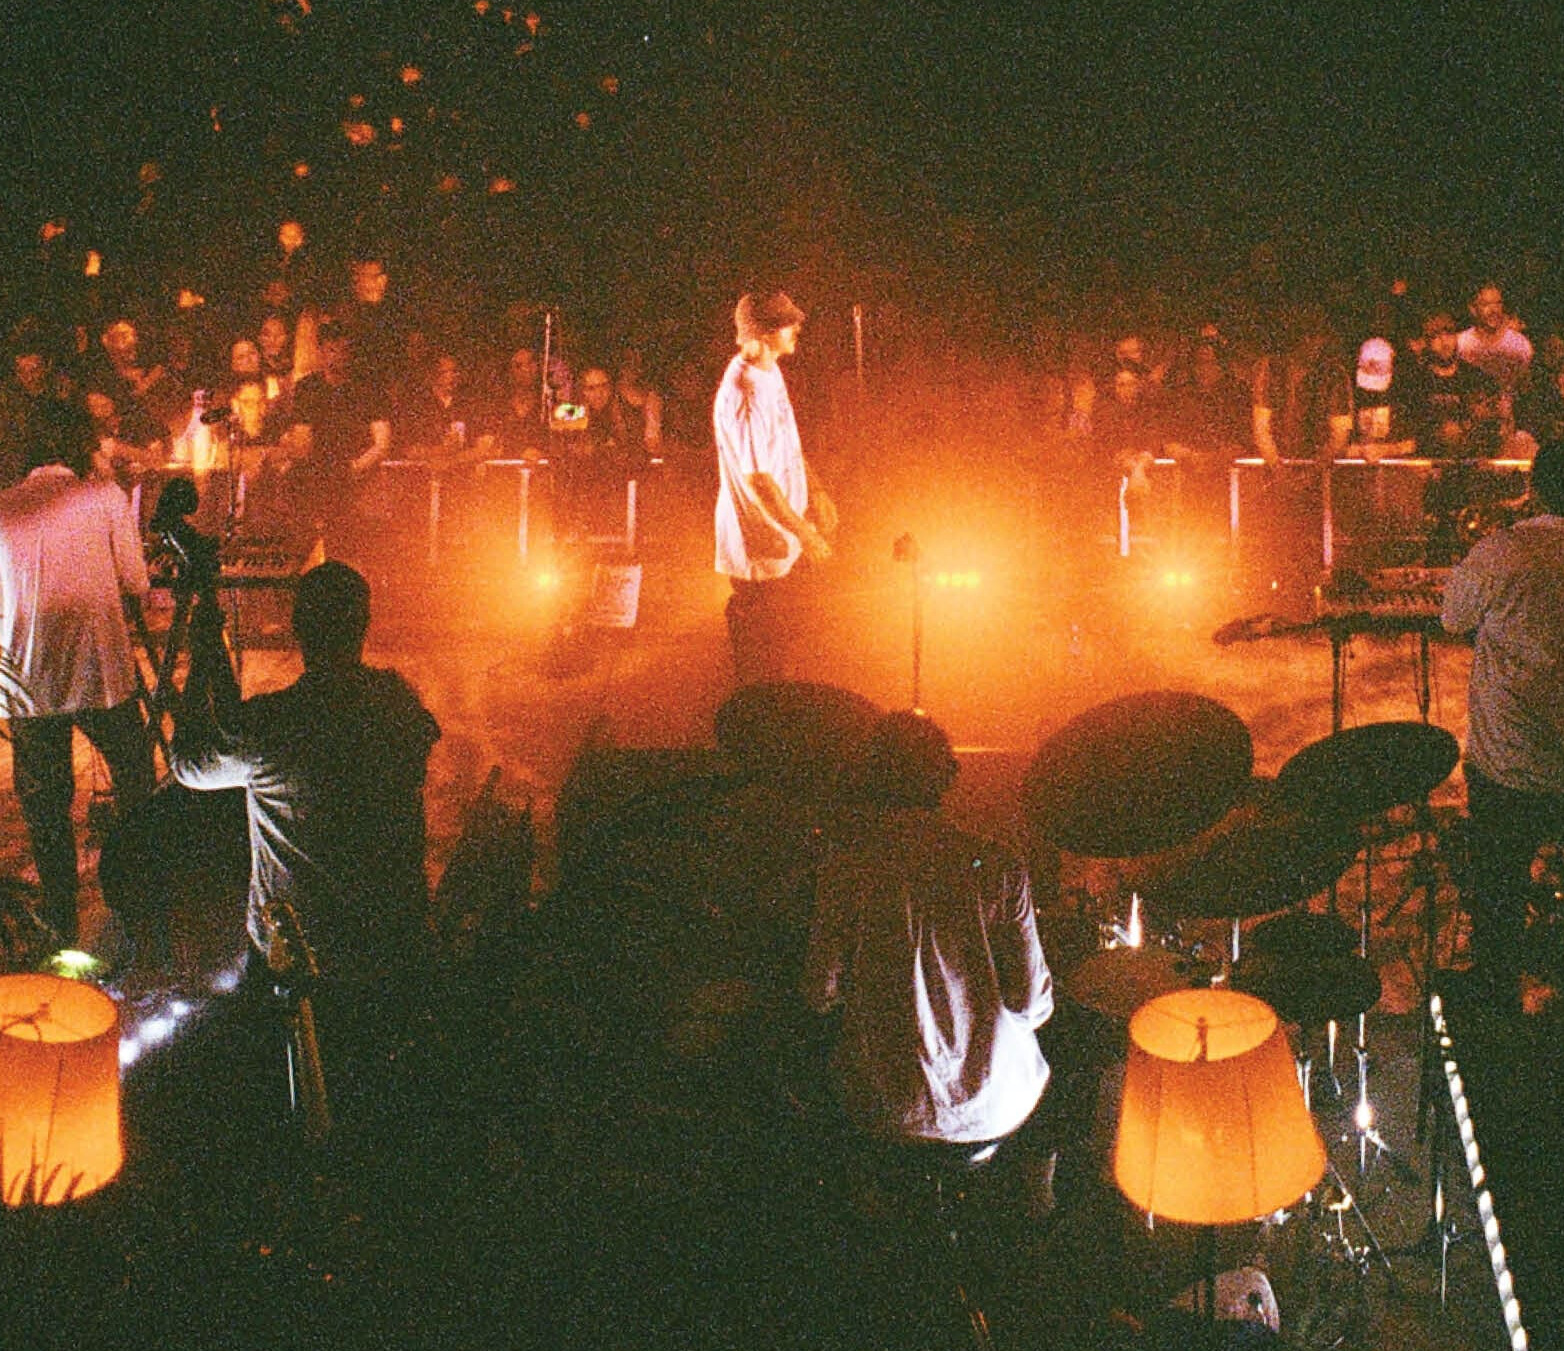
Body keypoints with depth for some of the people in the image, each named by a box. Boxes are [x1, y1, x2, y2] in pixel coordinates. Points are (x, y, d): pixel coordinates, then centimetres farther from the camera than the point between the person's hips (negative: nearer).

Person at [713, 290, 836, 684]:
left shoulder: (769, 372, 5)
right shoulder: (744, 393, -28)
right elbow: (757, 481, -27)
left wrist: (816, 492, 15)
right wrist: (804, 532, -21)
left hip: (783, 539, 10)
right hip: (759, 546, -10)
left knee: (785, 632, 23)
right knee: (761, 654, 4)